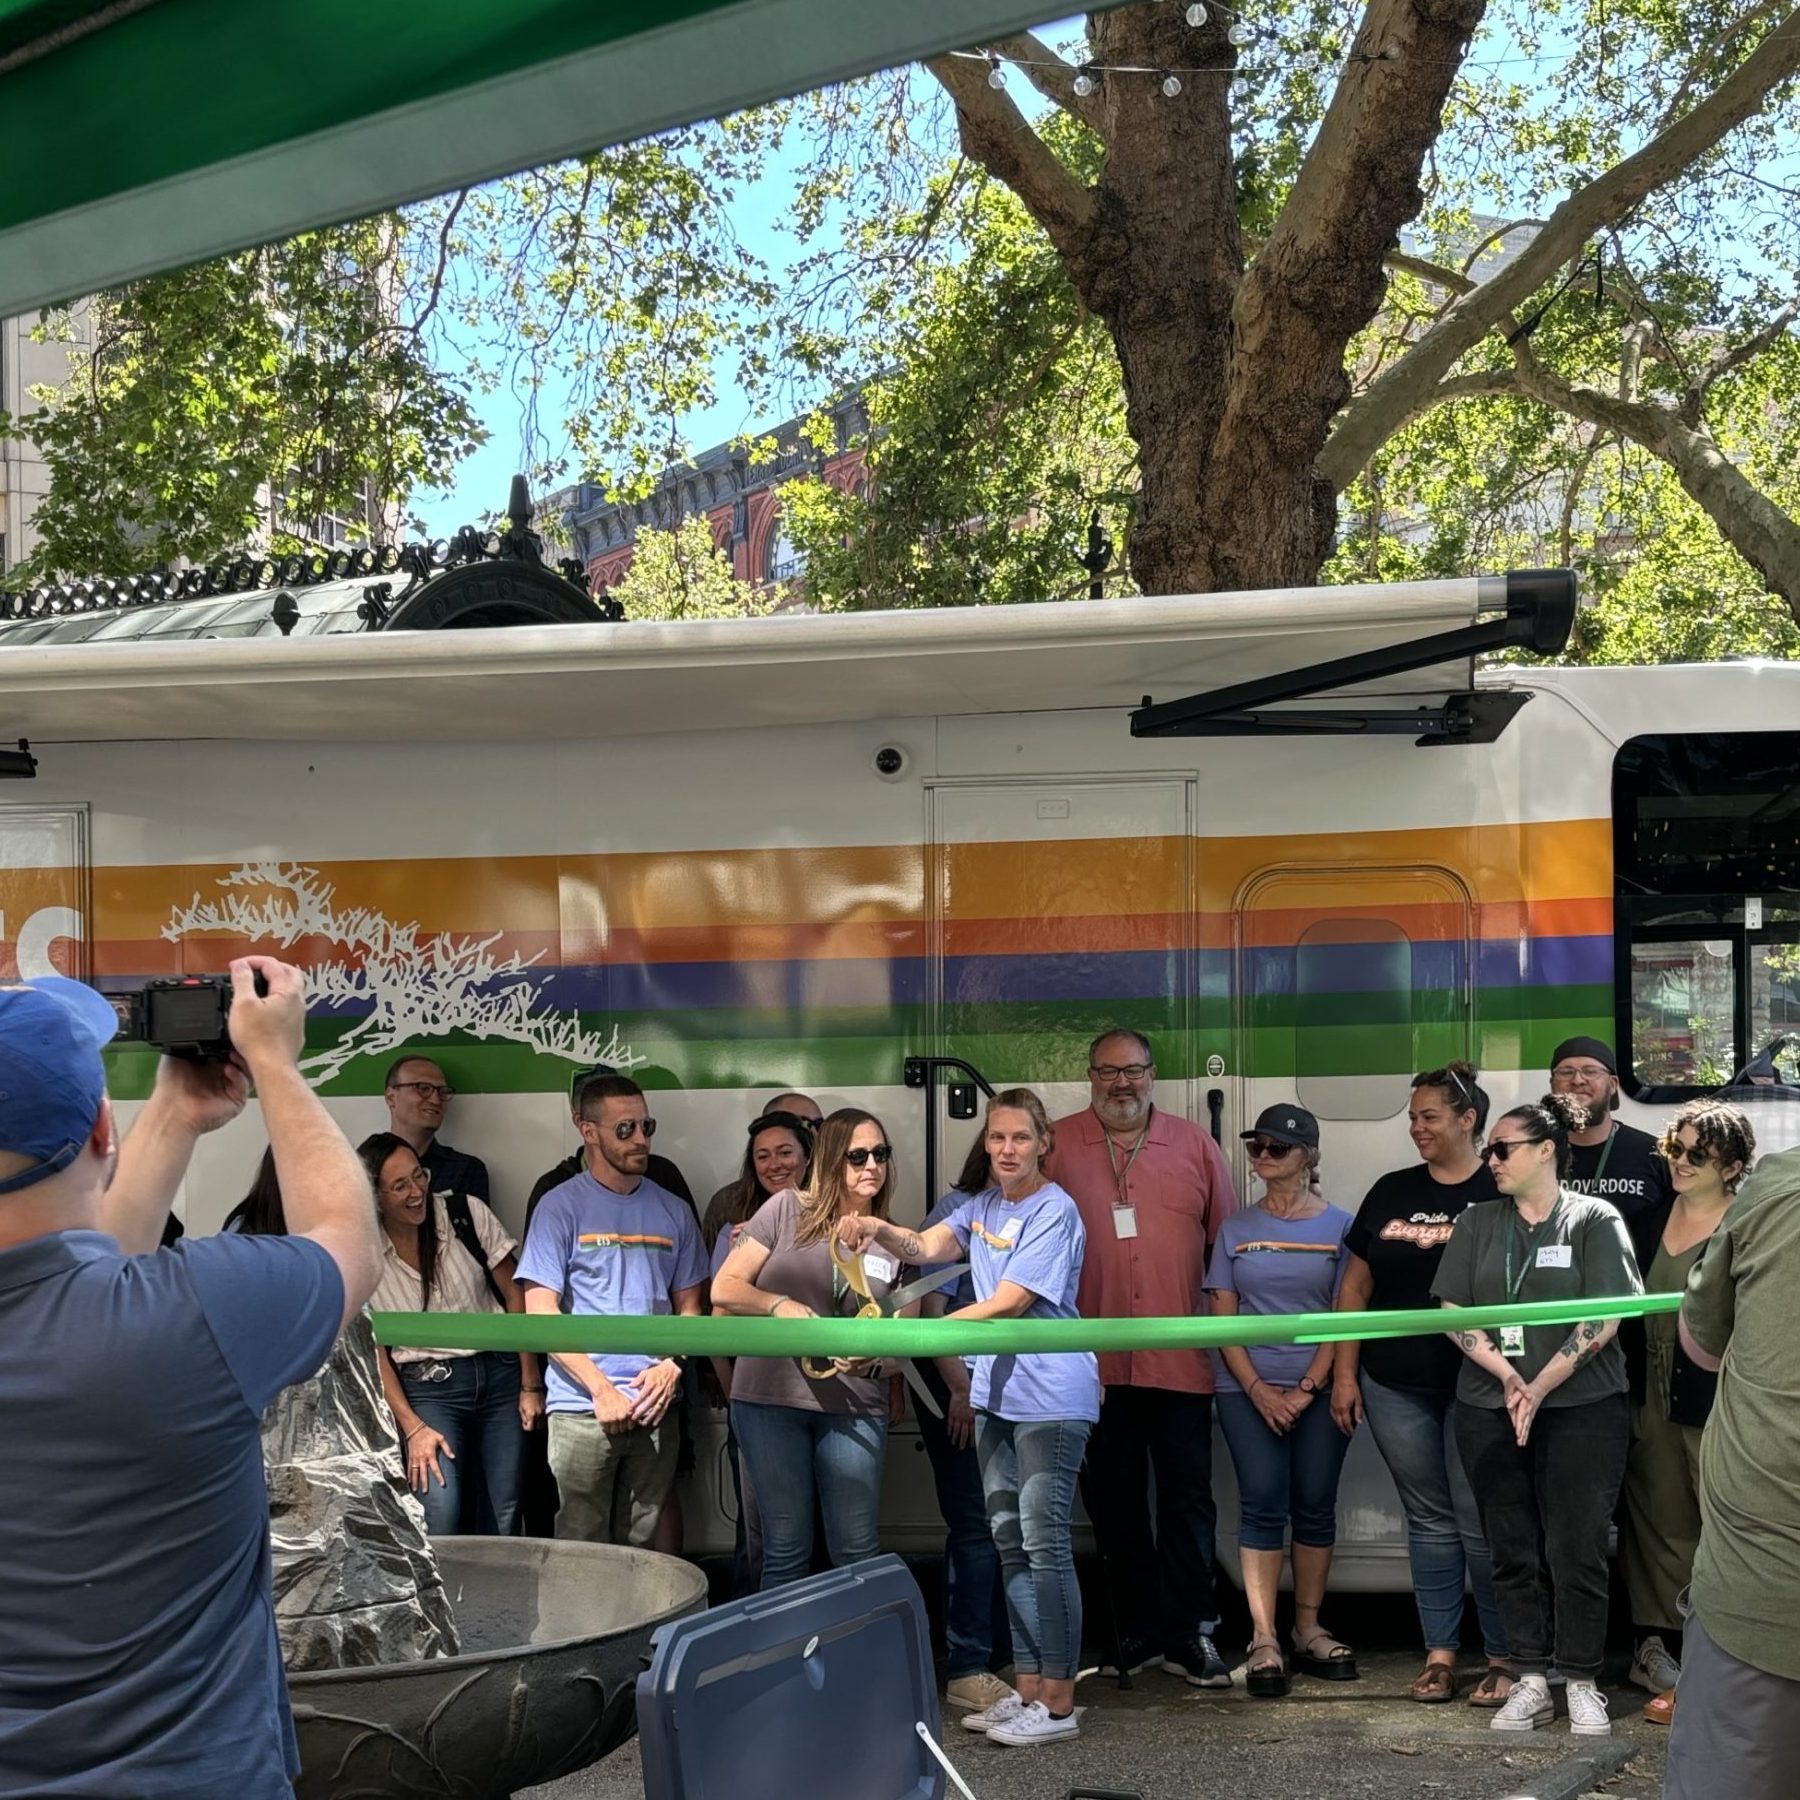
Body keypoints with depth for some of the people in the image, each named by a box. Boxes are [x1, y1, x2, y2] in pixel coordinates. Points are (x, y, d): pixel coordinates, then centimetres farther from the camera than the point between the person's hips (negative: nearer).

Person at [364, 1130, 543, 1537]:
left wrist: (531, 1384, 1)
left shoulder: (467, 1213, -3)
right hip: (428, 1388, -1)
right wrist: (412, 1428, -7)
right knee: (440, 1518, -19)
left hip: (500, 1373, 1)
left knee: (503, 1520, -3)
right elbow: (375, 1353, 1)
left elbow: (516, 1297, 3)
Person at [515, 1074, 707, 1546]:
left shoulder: (673, 1211, 11)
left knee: (643, 1544, 8)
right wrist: (601, 1388, -12)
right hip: (581, 1406, -3)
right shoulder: (561, 1206, -1)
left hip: (656, 1406, 4)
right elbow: (541, 1311, -6)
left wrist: (671, 1367, -4)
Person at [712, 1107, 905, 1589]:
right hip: (770, 1401, -2)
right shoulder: (788, 1209, 0)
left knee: (857, 1552, 0)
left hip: (855, 1408, 2)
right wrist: (779, 1305, -18)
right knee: (786, 1549, 2)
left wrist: (870, 1360, -14)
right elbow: (723, 1289, 0)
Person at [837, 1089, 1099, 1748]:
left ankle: (1057, 1704, -2)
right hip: (995, 1396, 8)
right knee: (1010, 1544, 12)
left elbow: (1007, 1303, -19)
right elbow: (927, 1246, -1)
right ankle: (1026, 1690, 20)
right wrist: (878, 1230, -23)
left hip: (1050, 1399, -8)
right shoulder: (983, 1205, 13)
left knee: (1045, 1546, -7)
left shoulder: (1054, 1212, -12)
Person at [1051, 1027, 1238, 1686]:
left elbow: (1227, 1241, 10)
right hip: (1093, 1360, 0)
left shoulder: (1195, 1147, 6)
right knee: (1114, 1502, 10)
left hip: (1179, 1359, 0)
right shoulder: (1056, 1146, 3)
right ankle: (1136, 1631, 22)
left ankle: (1191, 1633, 12)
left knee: (1188, 1500, 2)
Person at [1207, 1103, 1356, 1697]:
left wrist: (1308, 1389, -9)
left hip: (1319, 1388, -1)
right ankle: (1263, 1641, -7)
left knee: (1314, 1506, 1)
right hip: (1249, 1389, 1)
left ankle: (1308, 1631, 13)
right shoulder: (1236, 1229, 9)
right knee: (1263, 1504, -7)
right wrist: (1258, 1390, -6)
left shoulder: (1339, 1225, 3)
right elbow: (1223, 1317, 6)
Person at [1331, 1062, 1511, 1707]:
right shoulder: (1391, 1192, 10)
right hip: (1396, 1386, 4)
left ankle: (1504, 1657, 9)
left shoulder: (1498, 1194, -4)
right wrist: (1345, 1371, 7)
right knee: (1429, 1520, 10)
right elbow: (1354, 1287, 12)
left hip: (1473, 1385, -4)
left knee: (1480, 1524, -2)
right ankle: (1440, 1653, 17)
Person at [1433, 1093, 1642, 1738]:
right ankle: (1531, 1683, 13)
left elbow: (1605, 1319, -7)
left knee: (1576, 1551, -3)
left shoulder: (1595, 1220, 0)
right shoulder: (1475, 1225, 11)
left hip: (1581, 1410, -3)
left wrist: (1540, 1387, -14)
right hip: (1489, 1412, 4)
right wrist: (1506, 1375, -10)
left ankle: (1582, 1684, 9)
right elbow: (1453, 1313, 5)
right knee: (1512, 1553, 5)